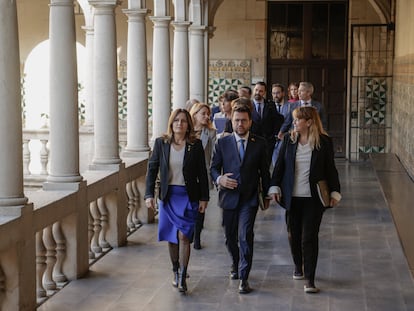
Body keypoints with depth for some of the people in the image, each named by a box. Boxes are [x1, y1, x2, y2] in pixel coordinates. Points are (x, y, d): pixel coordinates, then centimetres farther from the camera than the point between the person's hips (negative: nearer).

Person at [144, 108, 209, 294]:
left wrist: (204, 198, 0)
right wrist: (149, 195, -7)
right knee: (172, 238, 10)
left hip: (188, 196, -2)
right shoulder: (161, 143, 1)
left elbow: (202, 173, 2)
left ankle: (182, 278, -4)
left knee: (184, 236, -9)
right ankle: (176, 272, 26)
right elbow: (152, 169, 2)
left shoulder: (195, 145, -2)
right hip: (168, 195, 2)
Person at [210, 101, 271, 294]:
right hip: (229, 197, 2)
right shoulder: (222, 143, 3)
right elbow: (213, 168, 6)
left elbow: (264, 171, 9)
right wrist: (219, 179, -16)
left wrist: (267, 195, 12)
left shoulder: (259, 144, 3)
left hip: (249, 198, -2)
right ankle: (235, 265, 41)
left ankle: (243, 278, -6)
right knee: (230, 237, 14)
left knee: (245, 237, -13)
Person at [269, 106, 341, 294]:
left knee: (309, 237, -7)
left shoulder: (324, 142, -4)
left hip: (313, 198, -3)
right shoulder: (289, 140, 2)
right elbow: (280, 165, 7)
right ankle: (298, 266, 37)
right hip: (292, 197, 3)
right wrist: (275, 187, 0)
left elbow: (330, 169, 2)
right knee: (293, 235, 13)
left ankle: (310, 279, -3)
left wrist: (334, 192, 0)